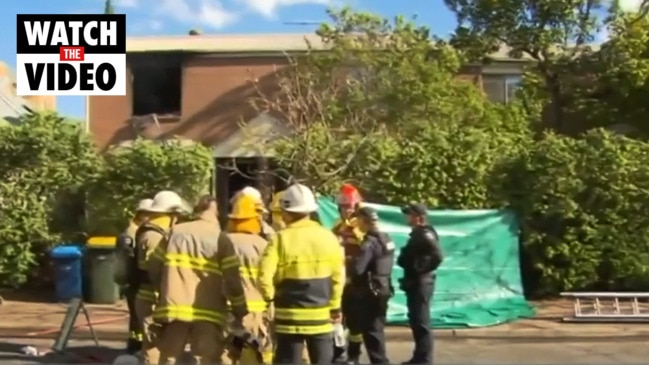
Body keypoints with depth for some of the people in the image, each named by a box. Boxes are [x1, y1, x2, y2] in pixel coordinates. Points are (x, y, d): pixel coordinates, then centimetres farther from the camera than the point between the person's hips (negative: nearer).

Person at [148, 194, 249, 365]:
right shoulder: (220, 239, -4)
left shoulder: (174, 232, 6)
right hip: (207, 313, -3)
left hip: (173, 308, 3)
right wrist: (240, 312, 4)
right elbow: (232, 281, -7)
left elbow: (154, 268, 8)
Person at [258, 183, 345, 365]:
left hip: (290, 316, -3)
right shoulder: (328, 237, 0)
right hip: (321, 315, 3)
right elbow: (338, 275, 4)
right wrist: (335, 306, 15)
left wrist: (269, 296, 2)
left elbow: (264, 274, -17)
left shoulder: (281, 239, -10)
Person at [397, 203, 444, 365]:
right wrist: (403, 259, 3)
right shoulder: (418, 234, 14)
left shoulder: (425, 235, -16)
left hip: (420, 283, -10)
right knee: (416, 321, 16)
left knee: (421, 322, -4)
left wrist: (423, 271, -19)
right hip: (415, 283, 10)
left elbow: (437, 256, -28)